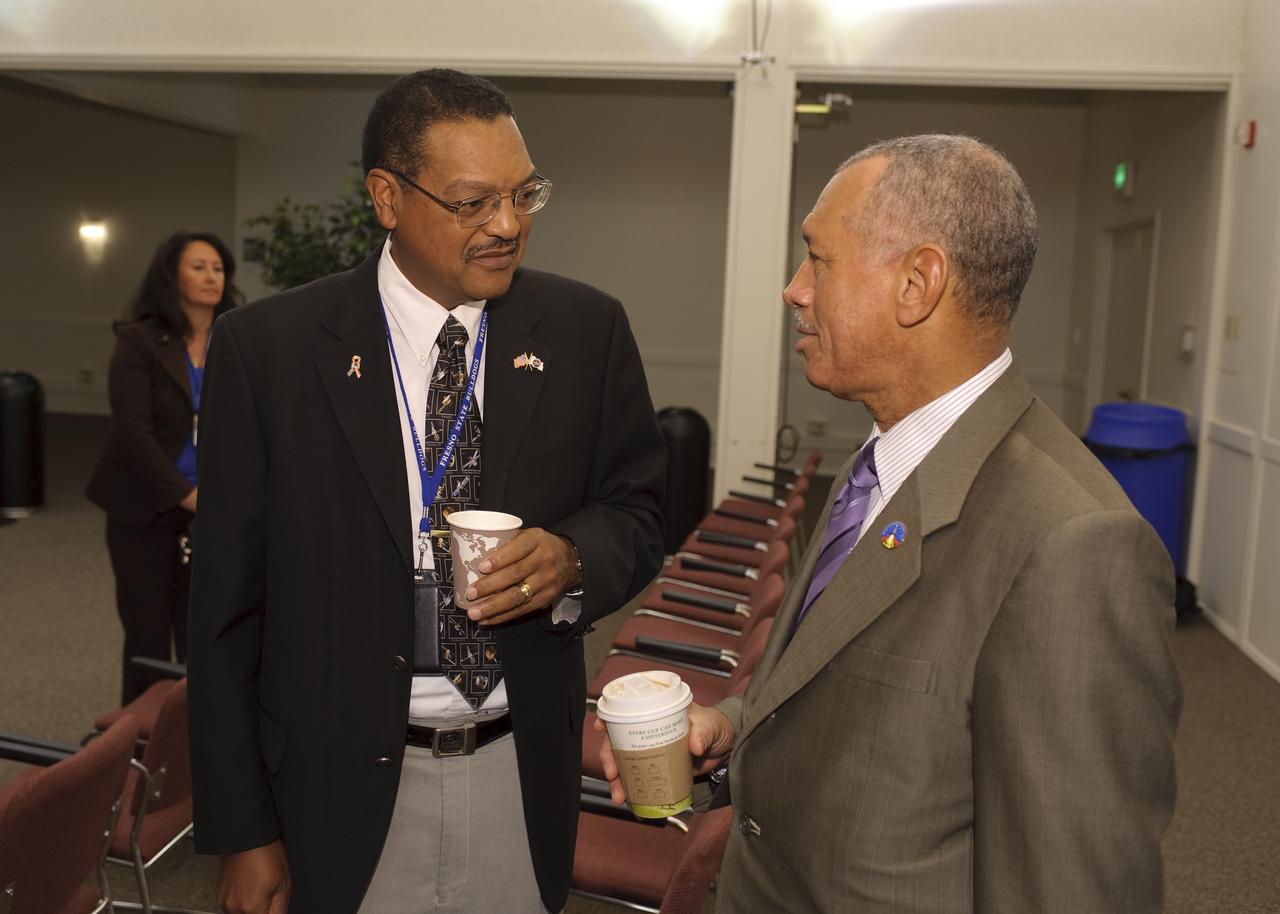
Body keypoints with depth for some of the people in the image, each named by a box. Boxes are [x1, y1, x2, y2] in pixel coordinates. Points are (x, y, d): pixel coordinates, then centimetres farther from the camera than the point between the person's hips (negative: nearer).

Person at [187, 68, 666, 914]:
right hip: (342, 785, -1)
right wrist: (242, 831, -4)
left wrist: (573, 559, -18)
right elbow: (227, 605, -6)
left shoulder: (588, 329, -4)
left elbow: (638, 508, 5)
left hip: (524, 776, 2)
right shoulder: (267, 348, -9)